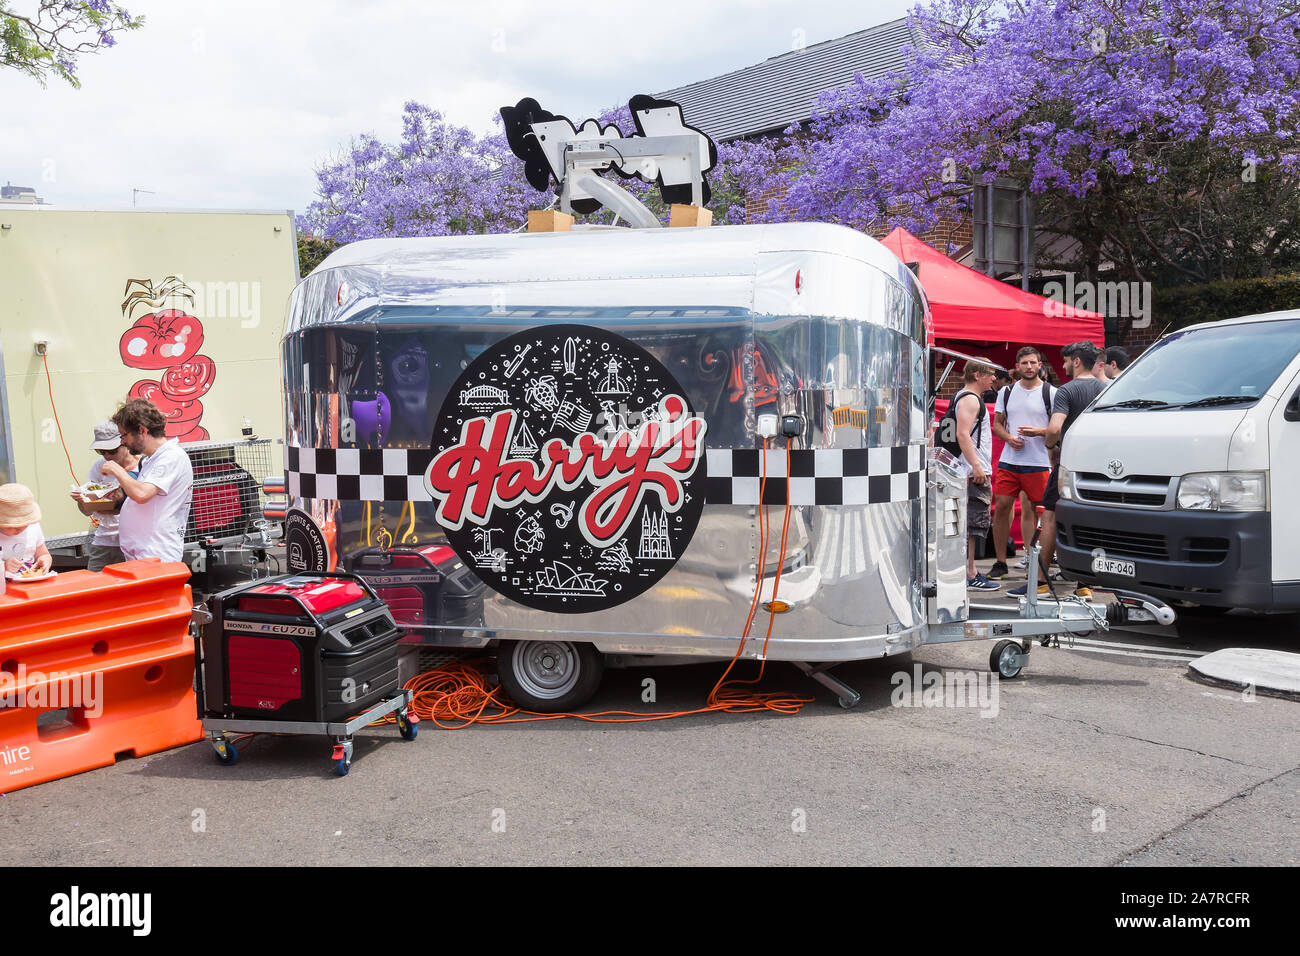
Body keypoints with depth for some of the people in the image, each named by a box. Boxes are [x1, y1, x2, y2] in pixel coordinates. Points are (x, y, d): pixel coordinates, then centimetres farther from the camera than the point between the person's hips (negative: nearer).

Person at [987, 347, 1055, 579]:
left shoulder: (1050, 393, 2)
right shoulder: (1006, 392, 12)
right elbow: (997, 424, 15)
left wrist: (1039, 432, -16)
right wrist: (1009, 438, -5)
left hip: (1038, 462, -3)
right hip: (1008, 461, 3)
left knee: (1030, 510, -2)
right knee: (1001, 508, 1)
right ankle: (1000, 562, 10)